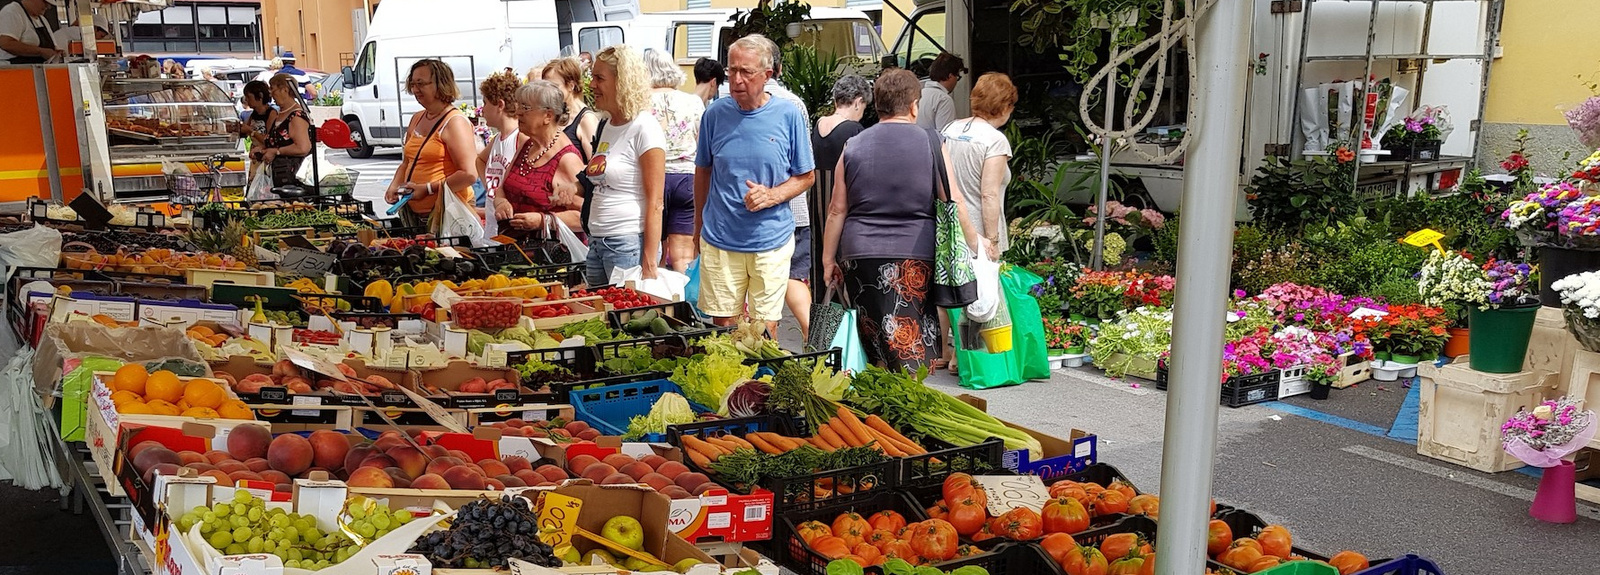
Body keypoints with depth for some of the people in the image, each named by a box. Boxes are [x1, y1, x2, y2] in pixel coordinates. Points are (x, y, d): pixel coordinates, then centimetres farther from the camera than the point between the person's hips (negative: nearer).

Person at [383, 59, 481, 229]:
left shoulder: (455, 122, -12)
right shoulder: (416, 119, 14)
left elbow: (469, 174, -21)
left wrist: (428, 189, -19)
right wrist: (394, 186, 6)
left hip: (446, 214, -8)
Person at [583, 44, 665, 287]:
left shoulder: (644, 128, -12)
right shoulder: (608, 125, 12)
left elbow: (655, 203, -15)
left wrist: (649, 264, -18)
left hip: (629, 243, -8)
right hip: (597, 243, 8)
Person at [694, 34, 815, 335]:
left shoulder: (789, 115, -5)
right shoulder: (716, 113, 0)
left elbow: (806, 176, 3)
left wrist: (772, 195, -15)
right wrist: (699, 227, 17)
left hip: (772, 241, -1)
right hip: (719, 241, 1)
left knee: (765, 328, 6)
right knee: (723, 324, 8)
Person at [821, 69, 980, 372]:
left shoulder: (853, 146, 7)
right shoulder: (931, 142, 1)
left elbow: (837, 210, 7)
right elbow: (954, 204, 0)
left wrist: (828, 260, 14)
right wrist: (975, 243, 13)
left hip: (859, 255, 2)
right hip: (915, 254, -2)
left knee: (875, 344, 10)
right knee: (911, 348, -1)